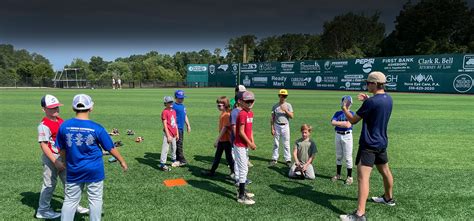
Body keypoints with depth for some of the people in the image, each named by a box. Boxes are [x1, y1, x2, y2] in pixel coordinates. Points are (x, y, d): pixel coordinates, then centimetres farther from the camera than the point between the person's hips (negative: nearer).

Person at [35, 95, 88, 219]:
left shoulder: (61, 121, 6)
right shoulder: (44, 125, -18)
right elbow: (43, 145, -21)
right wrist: (55, 161, -24)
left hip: (64, 157, 8)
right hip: (51, 159, -8)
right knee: (49, 184, 6)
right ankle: (43, 210, 23)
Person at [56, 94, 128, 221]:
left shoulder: (64, 126, -6)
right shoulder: (97, 128, -15)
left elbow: (61, 150, 4)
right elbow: (111, 149, -6)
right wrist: (122, 162, 8)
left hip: (73, 171, 3)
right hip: (94, 171, -3)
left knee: (70, 201, 15)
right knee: (95, 200, 12)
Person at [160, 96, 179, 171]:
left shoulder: (174, 111, 12)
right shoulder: (165, 112, -12)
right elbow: (165, 125, -15)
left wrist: (177, 133, 14)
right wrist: (168, 136, -18)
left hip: (174, 134, 8)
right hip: (168, 134, -8)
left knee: (174, 148, 20)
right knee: (165, 149, -7)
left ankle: (174, 161, 35)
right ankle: (162, 164, -3)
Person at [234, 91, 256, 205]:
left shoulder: (251, 113, 10)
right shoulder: (242, 114, -18)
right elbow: (241, 132, -20)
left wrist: (252, 142, 5)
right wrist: (250, 143, -15)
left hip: (245, 145, 9)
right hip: (240, 145, -9)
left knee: (244, 168, 18)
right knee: (243, 169, -5)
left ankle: (242, 190, 33)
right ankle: (241, 196, 2)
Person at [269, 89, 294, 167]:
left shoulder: (288, 105, 3)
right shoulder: (275, 106, 3)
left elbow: (292, 116, -6)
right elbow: (272, 118, 3)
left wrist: (285, 110, -19)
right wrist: (272, 128, -3)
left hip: (285, 126, -1)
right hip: (277, 126, 1)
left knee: (286, 144, 1)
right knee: (276, 144, 8)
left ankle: (288, 159, 8)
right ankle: (274, 159, 17)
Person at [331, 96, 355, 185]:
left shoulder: (351, 113, -2)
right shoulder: (338, 113, 7)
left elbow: (348, 125, -15)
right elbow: (333, 122, -8)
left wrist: (338, 123, -8)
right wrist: (343, 123, -14)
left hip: (347, 136, -4)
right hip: (338, 135, 4)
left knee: (348, 157, -1)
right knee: (338, 156, 13)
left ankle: (349, 177, 8)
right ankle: (338, 175, 24)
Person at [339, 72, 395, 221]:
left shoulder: (371, 102, -22)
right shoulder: (388, 99, 5)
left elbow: (353, 120, -13)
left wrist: (345, 109, 4)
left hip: (369, 145, -9)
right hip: (382, 143, 10)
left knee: (362, 177, -15)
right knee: (385, 171, 26)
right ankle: (389, 198, 47)